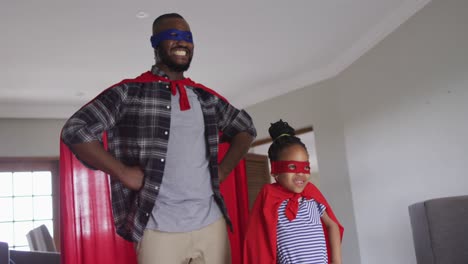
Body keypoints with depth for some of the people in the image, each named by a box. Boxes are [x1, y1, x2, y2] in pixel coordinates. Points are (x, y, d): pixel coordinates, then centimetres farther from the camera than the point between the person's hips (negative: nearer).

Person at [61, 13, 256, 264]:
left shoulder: (207, 98, 13)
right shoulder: (129, 92, -1)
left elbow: (245, 128, 25)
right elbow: (75, 130, -6)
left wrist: (222, 170, 12)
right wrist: (123, 173, -10)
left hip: (212, 224, 4)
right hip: (159, 231, -4)